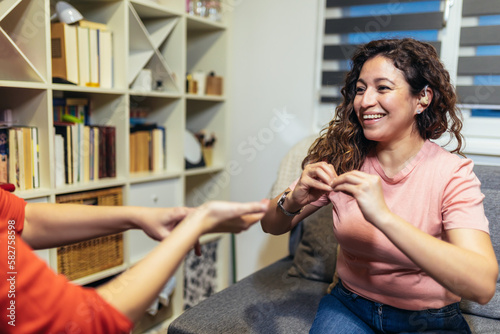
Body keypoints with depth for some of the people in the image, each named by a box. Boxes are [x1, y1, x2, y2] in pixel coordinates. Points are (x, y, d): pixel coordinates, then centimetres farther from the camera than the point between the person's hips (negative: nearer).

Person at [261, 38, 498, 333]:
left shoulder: (453, 174, -17)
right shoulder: (342, 159, -7)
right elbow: (271, 226, -5)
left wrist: (383, 217, -39)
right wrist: (294, 201, -27)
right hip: (349, 306, 1)